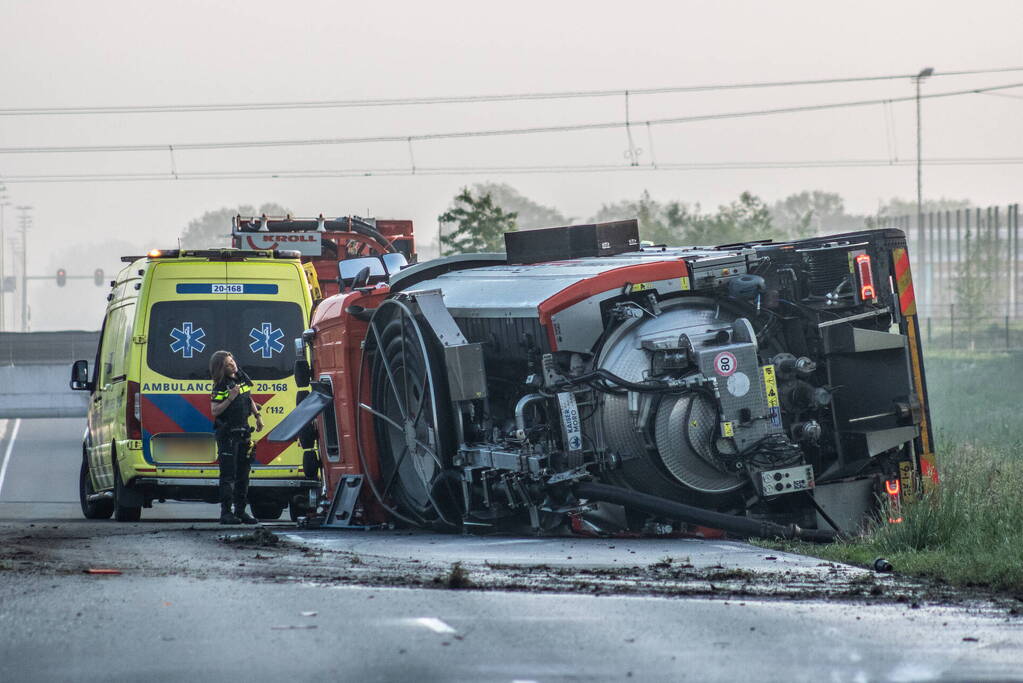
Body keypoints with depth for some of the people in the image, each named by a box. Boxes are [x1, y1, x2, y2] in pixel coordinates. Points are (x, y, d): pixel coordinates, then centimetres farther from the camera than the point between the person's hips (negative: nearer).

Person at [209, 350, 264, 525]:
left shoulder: (243, 378, 8)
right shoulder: (221, 386, -12)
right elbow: (215, 411, -15)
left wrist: (257, 416, 18)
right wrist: (230, 398, -24)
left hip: (243, 432, 7)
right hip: (227, 433, -7)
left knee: (243, 473, 11)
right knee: (228, 474, -9)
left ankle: (240, 510, 18)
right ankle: (226, 512, -9)